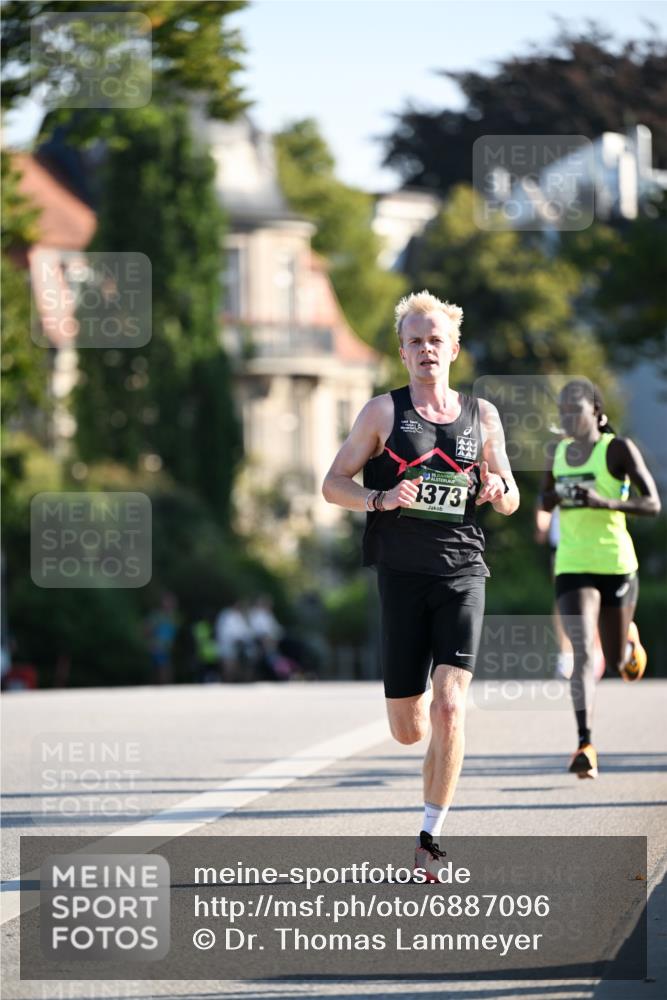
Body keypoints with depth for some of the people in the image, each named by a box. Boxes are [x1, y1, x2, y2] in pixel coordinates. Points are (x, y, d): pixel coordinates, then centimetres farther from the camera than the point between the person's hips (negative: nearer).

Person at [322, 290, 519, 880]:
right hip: (402, 573, 0)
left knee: (449, 709, -17)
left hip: (462, 572, 0)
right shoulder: (384, 412, 4)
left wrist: (498, 488, -6)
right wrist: (379, 499, -14)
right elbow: (333, 484, 5)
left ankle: (431, 836, -9)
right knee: (408, 730, 2)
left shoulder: (482, 416, 10)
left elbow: (510, 501, 17)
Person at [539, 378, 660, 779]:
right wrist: (557, 498, -2)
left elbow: (653, 503, -9)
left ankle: (630, 640, 50)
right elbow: (546, 500, 23)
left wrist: (605, 502, -24)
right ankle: (586, 745, -20)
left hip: (617, 565, -2)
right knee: (583, 652, -16)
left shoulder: (619, 449, -5)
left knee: (617, 661, 12)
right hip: (572, 566, 2)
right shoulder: (558, 452, 8)